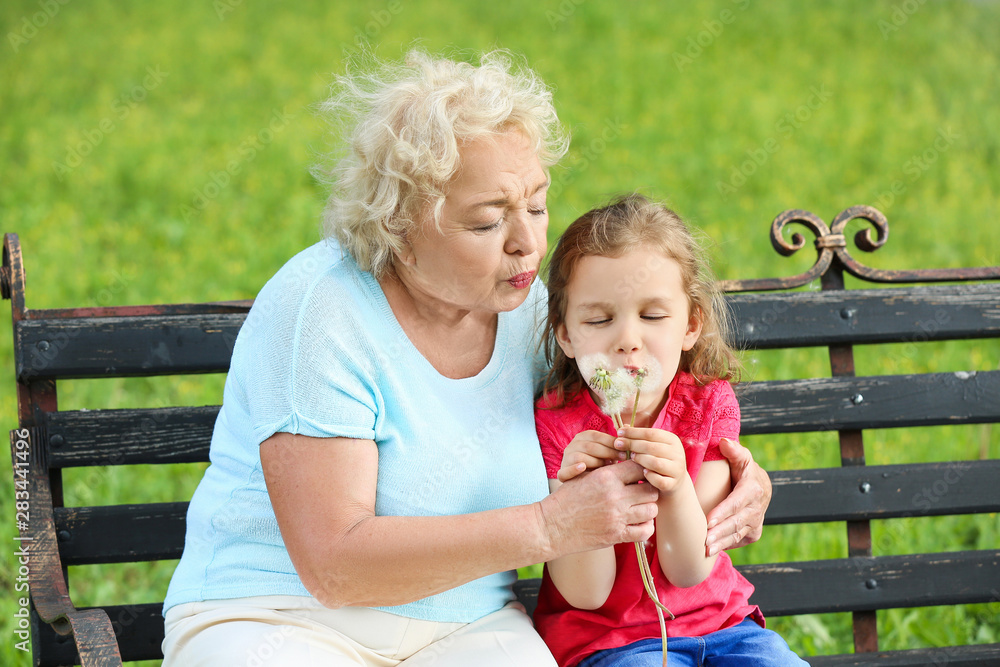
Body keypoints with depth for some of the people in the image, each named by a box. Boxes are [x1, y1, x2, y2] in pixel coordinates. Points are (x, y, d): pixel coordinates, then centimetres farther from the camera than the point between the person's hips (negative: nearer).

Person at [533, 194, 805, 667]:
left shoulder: (709, 405, -2)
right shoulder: (555, 425, -10)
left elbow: (689, 571, -9)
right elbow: (587, 593, -12)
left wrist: (676, 489, -29)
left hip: (716, 621, 3)